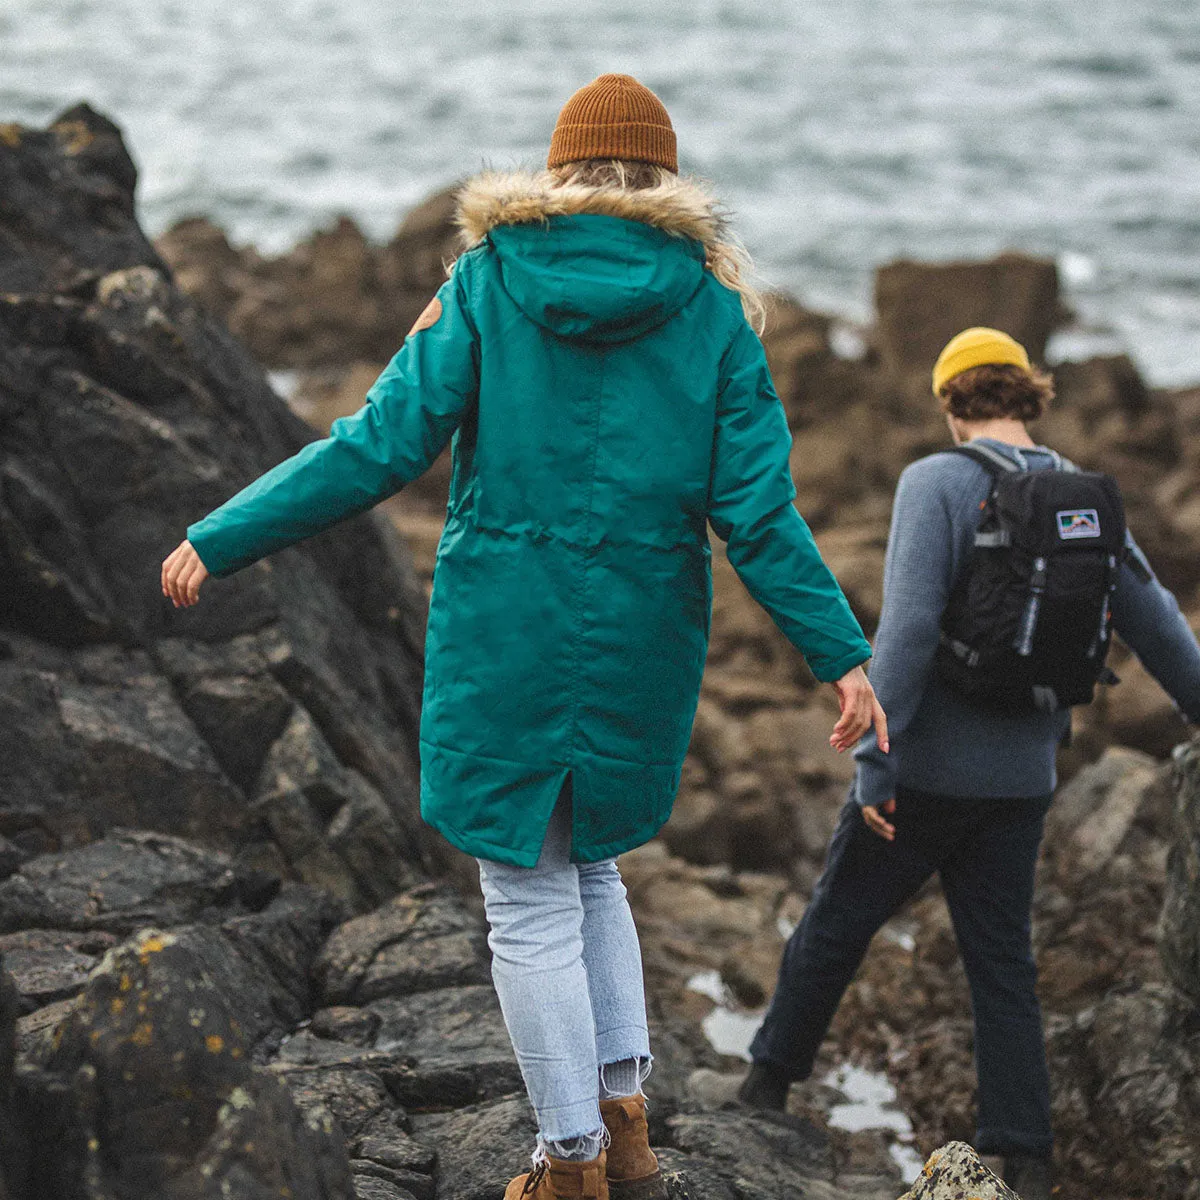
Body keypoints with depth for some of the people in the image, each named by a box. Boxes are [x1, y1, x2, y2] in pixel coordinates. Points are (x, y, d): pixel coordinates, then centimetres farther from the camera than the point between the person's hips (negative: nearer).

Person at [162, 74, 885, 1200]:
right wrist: (840, 653, 0)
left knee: (529, 896, 8)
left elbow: (379, 449, -8)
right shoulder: (709, 307, 0)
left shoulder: (489, 283, -3)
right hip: (643, 644, 3)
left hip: (506, 638, -3)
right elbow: (756, 509, -5)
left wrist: (220, 539, 0)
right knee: (589, 864, 23)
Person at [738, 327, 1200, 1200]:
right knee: (1003, 961, 11)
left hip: (928, 770, -5)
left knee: (837, 924, 14)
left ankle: (771, 1081, 31)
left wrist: (875, 760, -19)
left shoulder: (937, 483, -13)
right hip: (1022, 777, 5)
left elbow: (909, 626, -22)